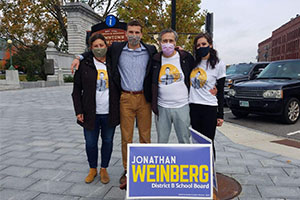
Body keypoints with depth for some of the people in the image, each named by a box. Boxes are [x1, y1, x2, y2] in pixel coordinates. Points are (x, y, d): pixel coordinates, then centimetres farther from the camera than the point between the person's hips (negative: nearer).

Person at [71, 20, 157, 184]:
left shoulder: (150, 50, 4)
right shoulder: (117, 49, 4)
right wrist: (80, 57, 7)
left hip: (144, 98, 0)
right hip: (125, 98, 0)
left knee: (145, 136, 9)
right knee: (126, 137, 7)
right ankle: (127, 170, 24)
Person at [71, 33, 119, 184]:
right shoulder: (84, 65, 0)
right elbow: (77, 90, 2)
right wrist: (78, 111, -5)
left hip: (109, 113, 1)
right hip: (91, 113, -1)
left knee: (107, 141, 12)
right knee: (90, 143, 9)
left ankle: (104, 169, 32)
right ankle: (93, 169, 33)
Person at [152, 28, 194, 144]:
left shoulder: (186, 57, 0)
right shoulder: (155, 60, 5)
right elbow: (152, 84, 11)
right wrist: (153, 103, 5)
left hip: (182, 106, -1)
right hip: (161, 108, 2)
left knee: (184, 141, 9)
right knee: (161, 141, 11)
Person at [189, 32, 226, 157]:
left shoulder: (219, 65, 2)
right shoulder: (193, 62, 10)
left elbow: (220, 92, 3)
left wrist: (220, 115, -1)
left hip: (209, 109, -3)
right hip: (193, 107, 3)